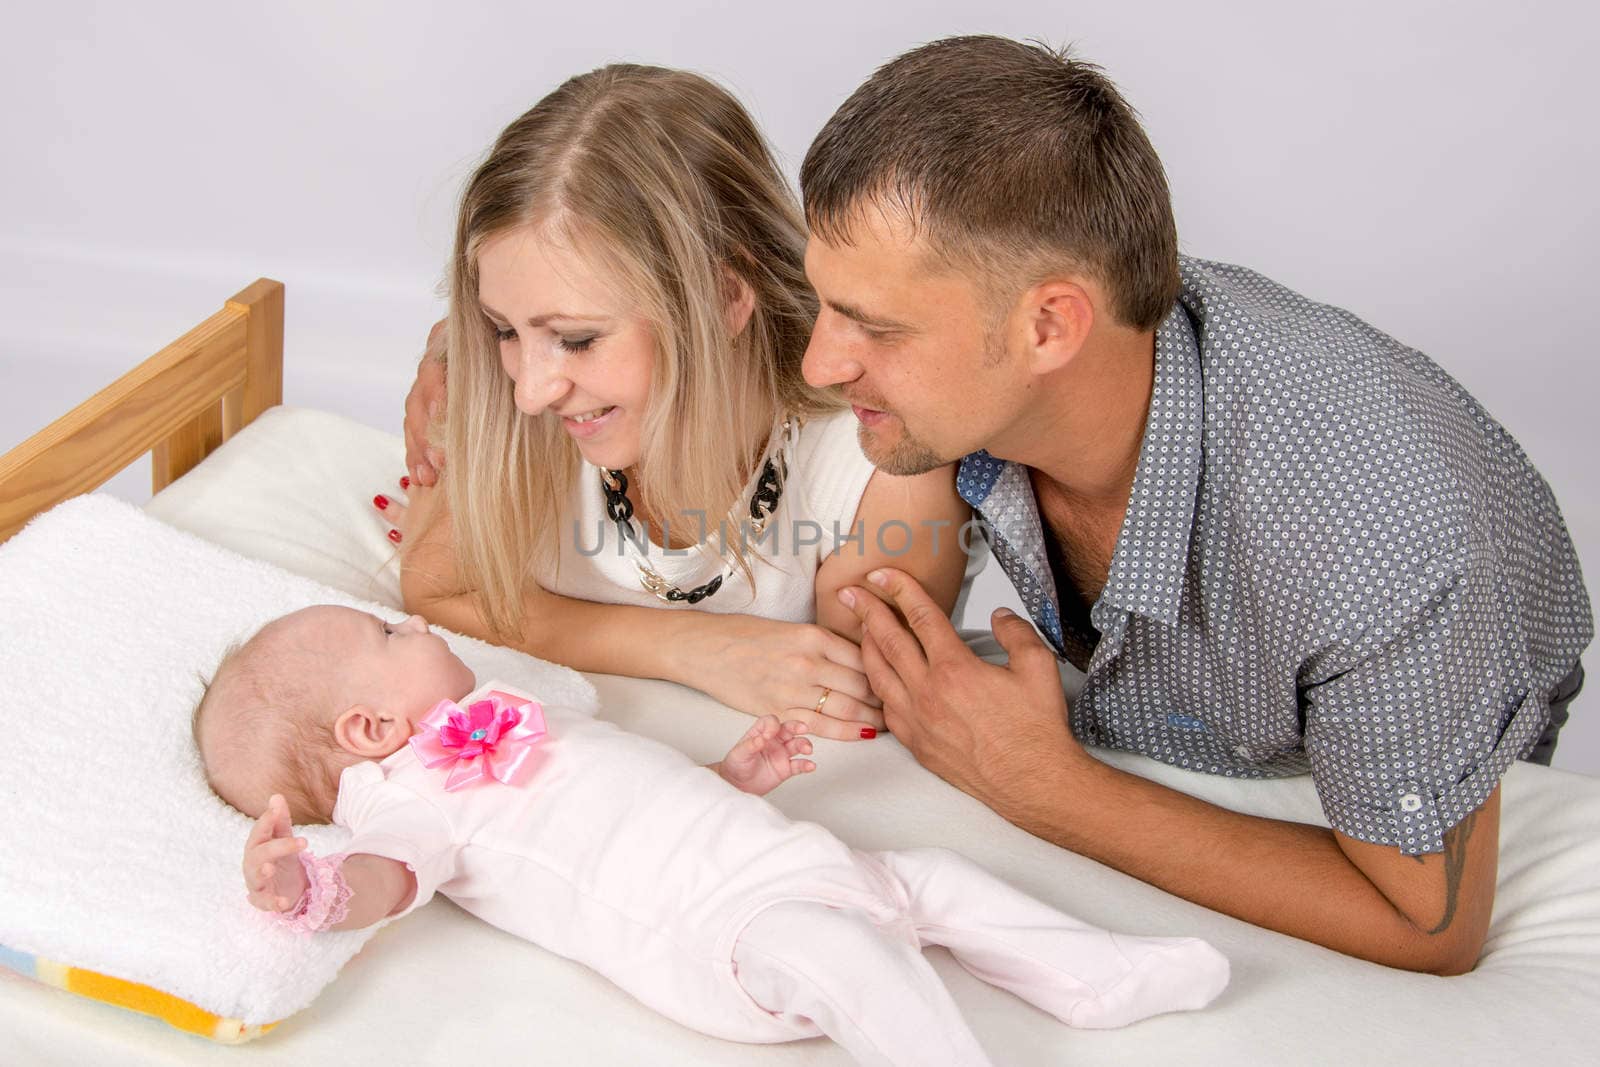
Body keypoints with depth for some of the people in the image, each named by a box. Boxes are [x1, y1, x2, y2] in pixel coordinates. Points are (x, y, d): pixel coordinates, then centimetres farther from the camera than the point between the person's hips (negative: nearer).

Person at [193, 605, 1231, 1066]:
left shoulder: (505, 726, 28)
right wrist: (308, 887, -45)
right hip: (721, 925, -10)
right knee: (841, 952, -34)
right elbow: (386, 876, -24)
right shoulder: (406, 792, -3)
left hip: (783, 859, 10)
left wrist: (734, 775, 23)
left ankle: (1098, 971, 19)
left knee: (933, 877, 13)